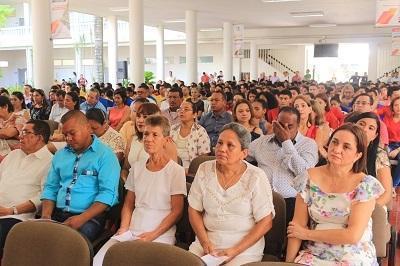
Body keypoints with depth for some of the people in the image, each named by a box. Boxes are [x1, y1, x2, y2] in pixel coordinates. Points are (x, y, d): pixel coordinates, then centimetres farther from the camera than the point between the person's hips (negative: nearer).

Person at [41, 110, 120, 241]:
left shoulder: (105, 155, -3)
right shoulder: (60, 155, 18)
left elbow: (107, 193, -12)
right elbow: (50, 188, 18)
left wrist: (81, 219, -22)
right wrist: (46, 216, 0)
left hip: (90, 217, -5)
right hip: (58, 215, 6)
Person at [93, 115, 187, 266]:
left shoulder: (176, 171, -2)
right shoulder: (136, 168, 14)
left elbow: (177, 211, -4)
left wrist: (153, 235, -13)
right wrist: (124, 229, 0)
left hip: (161, 235, -4)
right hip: (131, 232, 5)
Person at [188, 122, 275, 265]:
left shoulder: (256, 177, -10)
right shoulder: (204, 169, -1)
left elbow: (265, 222, -9)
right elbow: (194, 210, 4)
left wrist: (235, 250, -14)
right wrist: (205, 243, -8)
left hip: (245, 247, -2)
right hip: (207, 241, 3)